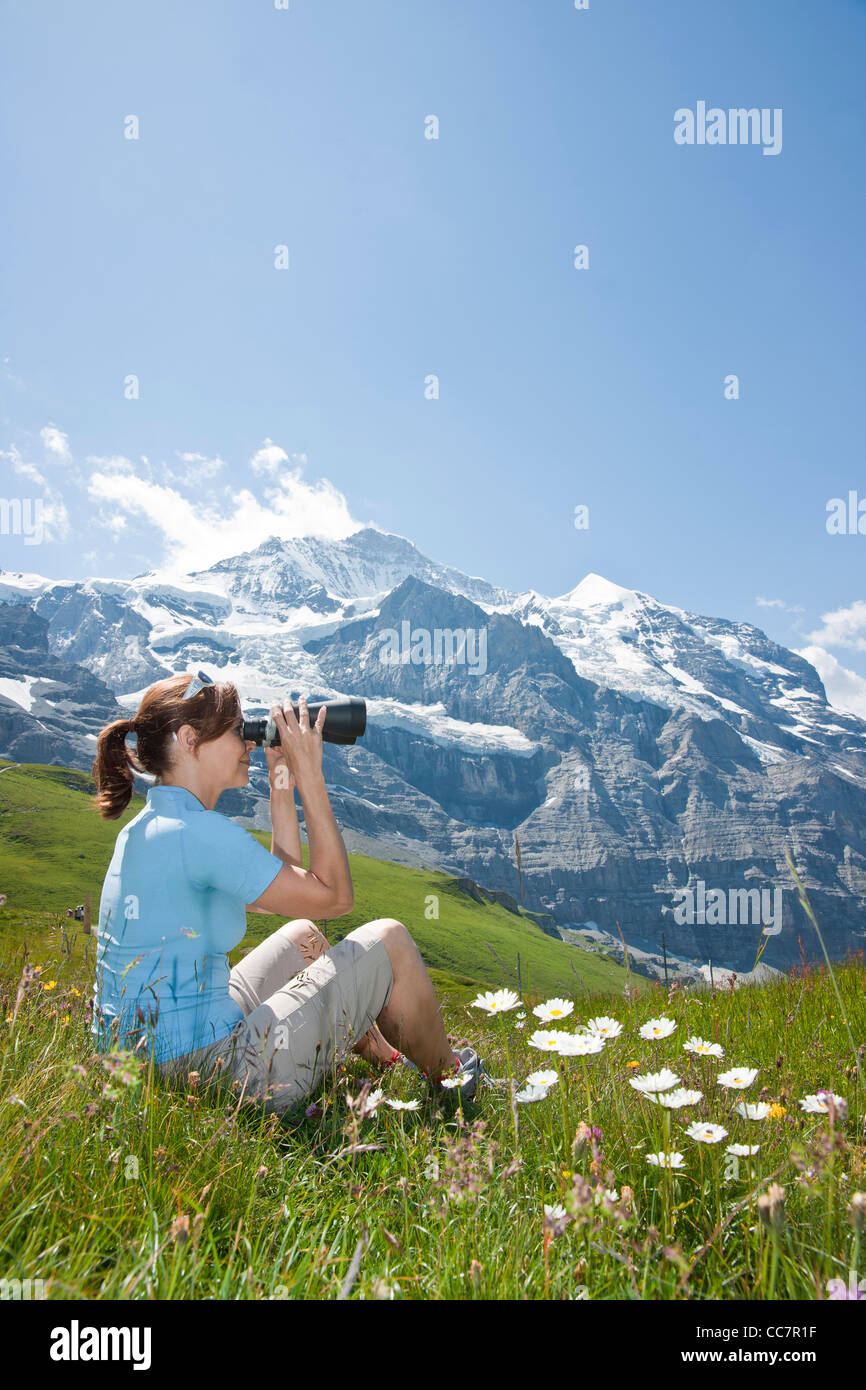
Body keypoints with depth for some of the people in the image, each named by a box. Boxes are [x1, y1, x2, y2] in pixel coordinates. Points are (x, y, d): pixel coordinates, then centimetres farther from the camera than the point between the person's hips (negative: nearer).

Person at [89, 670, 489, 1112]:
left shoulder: (141, 828, 9)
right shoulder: (199, 831, -21)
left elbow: (290, 886, 14)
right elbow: (333, 896, -13)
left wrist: (282, 786, 10)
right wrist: (310, 776, -10)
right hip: (211, 1072, -10)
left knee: (301, 936, 28)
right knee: (389, 941, 1)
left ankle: (389, 1059, 43)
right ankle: (448, 1081, 26)